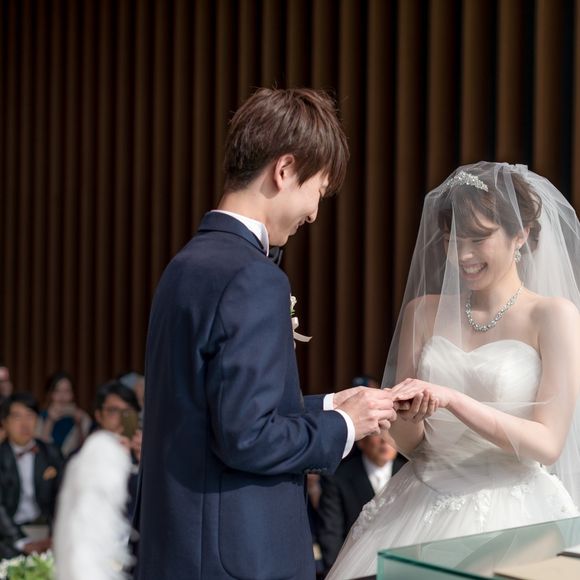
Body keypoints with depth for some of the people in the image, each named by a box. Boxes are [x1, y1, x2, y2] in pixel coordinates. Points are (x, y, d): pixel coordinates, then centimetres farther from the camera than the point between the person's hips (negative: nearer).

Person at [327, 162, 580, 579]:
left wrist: (452, 399, -20)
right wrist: (406, 415, -12)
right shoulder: (424, 312, 7)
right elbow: (410, 444, 10)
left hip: (511, 517, -3)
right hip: (419, 509, 3)